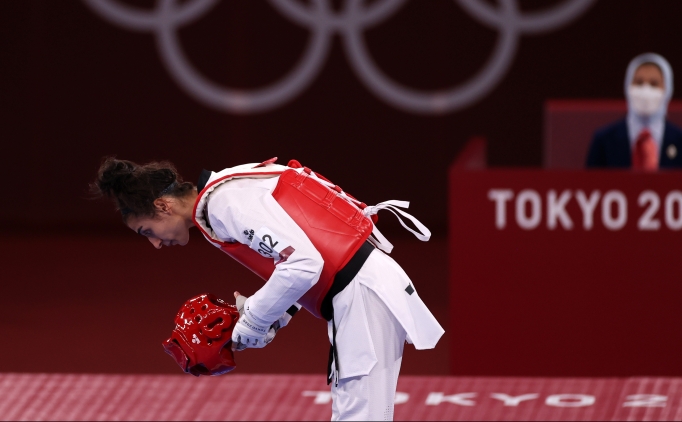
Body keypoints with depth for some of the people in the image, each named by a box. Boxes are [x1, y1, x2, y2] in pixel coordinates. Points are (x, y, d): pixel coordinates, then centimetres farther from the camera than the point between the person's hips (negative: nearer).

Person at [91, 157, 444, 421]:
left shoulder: (226, 202, -16)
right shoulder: (227, 189, 15)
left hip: (362, 298, -10)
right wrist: (255, 310, 11)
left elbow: (303, 265, -25)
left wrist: (252, 323, -11)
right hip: (364, 290, 10)